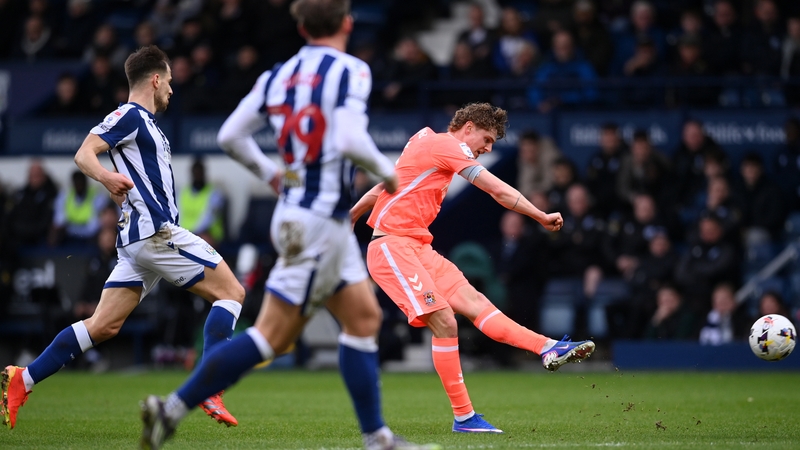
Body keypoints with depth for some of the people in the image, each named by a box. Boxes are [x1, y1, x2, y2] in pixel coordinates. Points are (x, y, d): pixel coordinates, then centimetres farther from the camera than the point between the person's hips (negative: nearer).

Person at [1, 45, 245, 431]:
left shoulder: (144, 122, 23)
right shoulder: (130, 115, -5)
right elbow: (84, 155, -18)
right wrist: (106, 177, -35)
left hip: (140, 239, 10)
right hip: (156, 233, -10)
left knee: (103, 325, 4)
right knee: (231, 292, -6)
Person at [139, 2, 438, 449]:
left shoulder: (278, 75, 7)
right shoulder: (351, 71, -12)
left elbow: (231, 135, 6)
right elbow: (350, 139, -25)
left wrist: (268, 171, 22)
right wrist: (385, 169, -6)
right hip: (319, 220, -8)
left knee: (365, 316, 14)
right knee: (273, 336, -6)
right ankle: (173, 408, -9)